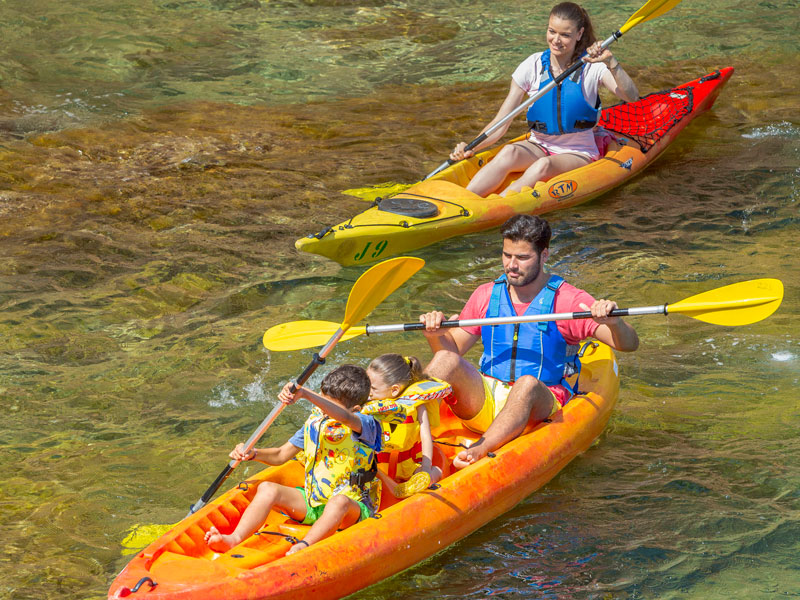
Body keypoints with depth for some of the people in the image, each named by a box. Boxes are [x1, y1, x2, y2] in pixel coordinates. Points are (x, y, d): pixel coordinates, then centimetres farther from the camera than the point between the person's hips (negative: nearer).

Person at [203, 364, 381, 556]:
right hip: (312, 503, 6)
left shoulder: (365, 425, -11)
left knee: (338, 503, -40)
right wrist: (253, 454, -4)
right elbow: (281, 455, 16)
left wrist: (305, 393, -46)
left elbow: (344, 417, -37)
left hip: (354, 506, -6)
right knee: (267, 488, -14)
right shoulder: (315, 422, 10)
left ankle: (302, 548, -58)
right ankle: (235, 539, -33)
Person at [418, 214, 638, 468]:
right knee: (446, 360, -24)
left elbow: (629, 344, -7)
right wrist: (436, 335, -7)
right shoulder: (487, 295, 10)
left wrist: (613, 323, -29)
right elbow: (452, 349, 16)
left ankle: (478, 452, -58)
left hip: (536, 406, -3)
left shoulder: (568, 300, -1)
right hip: (483, 402, 4)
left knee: (527, 383, -38)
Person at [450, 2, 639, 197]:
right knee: (509, 152, -32)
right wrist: (472, 148, -22)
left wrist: (611, 62, -38)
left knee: (544, 166, -36)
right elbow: (501, 123, -5)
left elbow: (631, 97, -23)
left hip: (578, 154, -2)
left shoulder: (592, 67, -7)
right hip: (538, 146, 2)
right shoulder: (533, 66, -3)